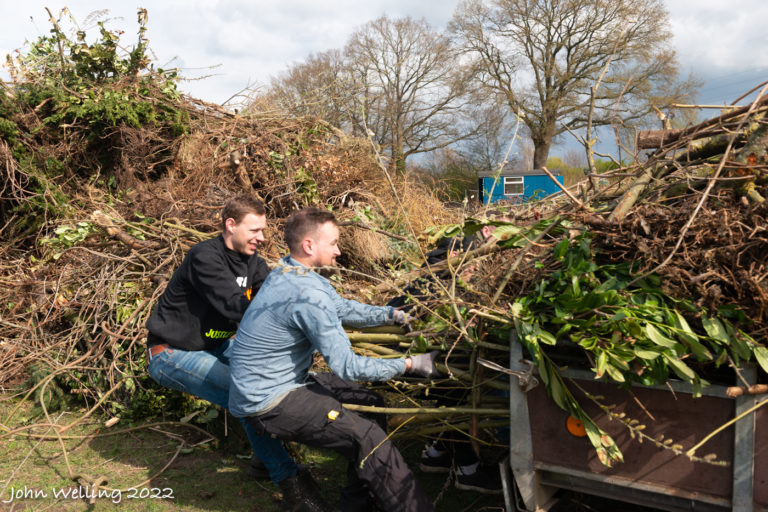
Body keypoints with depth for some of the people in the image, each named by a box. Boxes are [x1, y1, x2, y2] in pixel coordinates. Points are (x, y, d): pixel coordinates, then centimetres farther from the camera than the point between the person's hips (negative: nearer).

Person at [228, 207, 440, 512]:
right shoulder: (309, 296, -27)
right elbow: (347, 367, -22)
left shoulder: (288, 272, 3)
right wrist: (411, 364, -14)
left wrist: (394, 315, 9)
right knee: (369, 437, -18)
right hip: (268, 404, -10)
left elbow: (343, 308, 15)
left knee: (371, 403, 14)